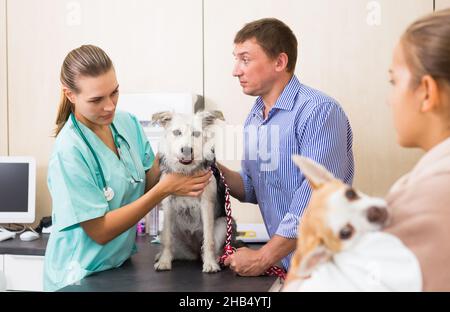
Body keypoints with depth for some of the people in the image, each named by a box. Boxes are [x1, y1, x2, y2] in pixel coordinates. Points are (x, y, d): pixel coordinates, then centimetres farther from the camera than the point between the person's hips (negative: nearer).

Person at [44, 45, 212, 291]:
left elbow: (147, 185, -1)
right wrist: (164, 189, -26)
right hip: (81, 277, -6)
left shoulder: (127, 122, -5)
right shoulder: (69, 152, -23)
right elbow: (99, 231, -22)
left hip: (124, 262, 6)